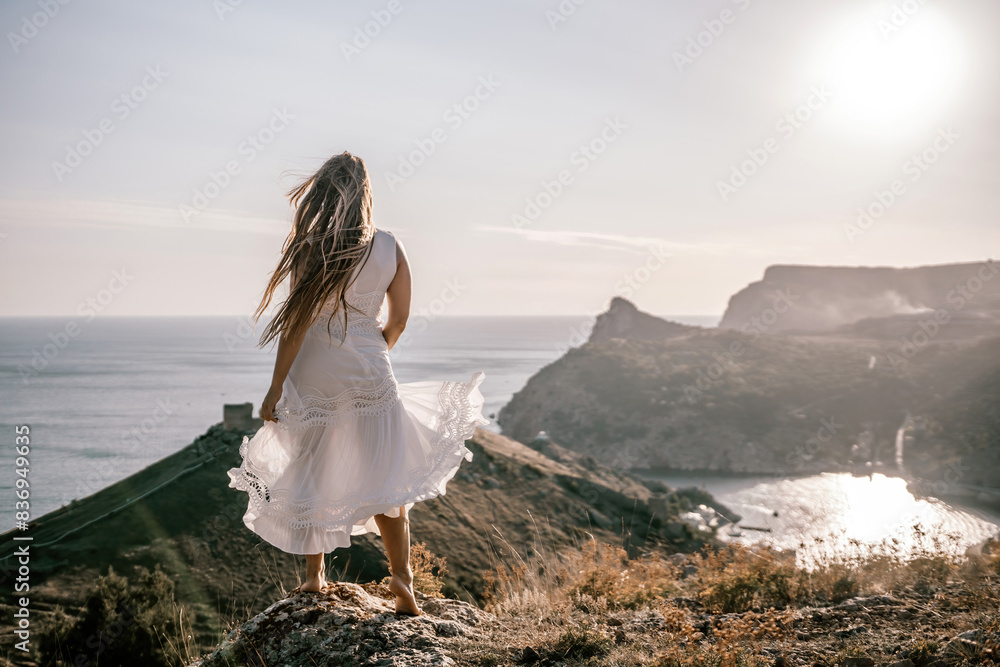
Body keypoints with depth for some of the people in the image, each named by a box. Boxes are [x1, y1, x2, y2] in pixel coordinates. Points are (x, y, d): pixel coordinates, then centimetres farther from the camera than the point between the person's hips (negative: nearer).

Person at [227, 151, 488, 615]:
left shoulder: (310, 249, -11)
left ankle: (314, 576, 27)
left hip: (315, 376, -2)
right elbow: (398, 319, 5)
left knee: (311, 476, 14)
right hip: (370, 377, 2)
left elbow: (297, 322, -12)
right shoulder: (390, 248, -1)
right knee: (383, 480, 12)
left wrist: (276, 387, -6)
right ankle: (401, 577, 4)